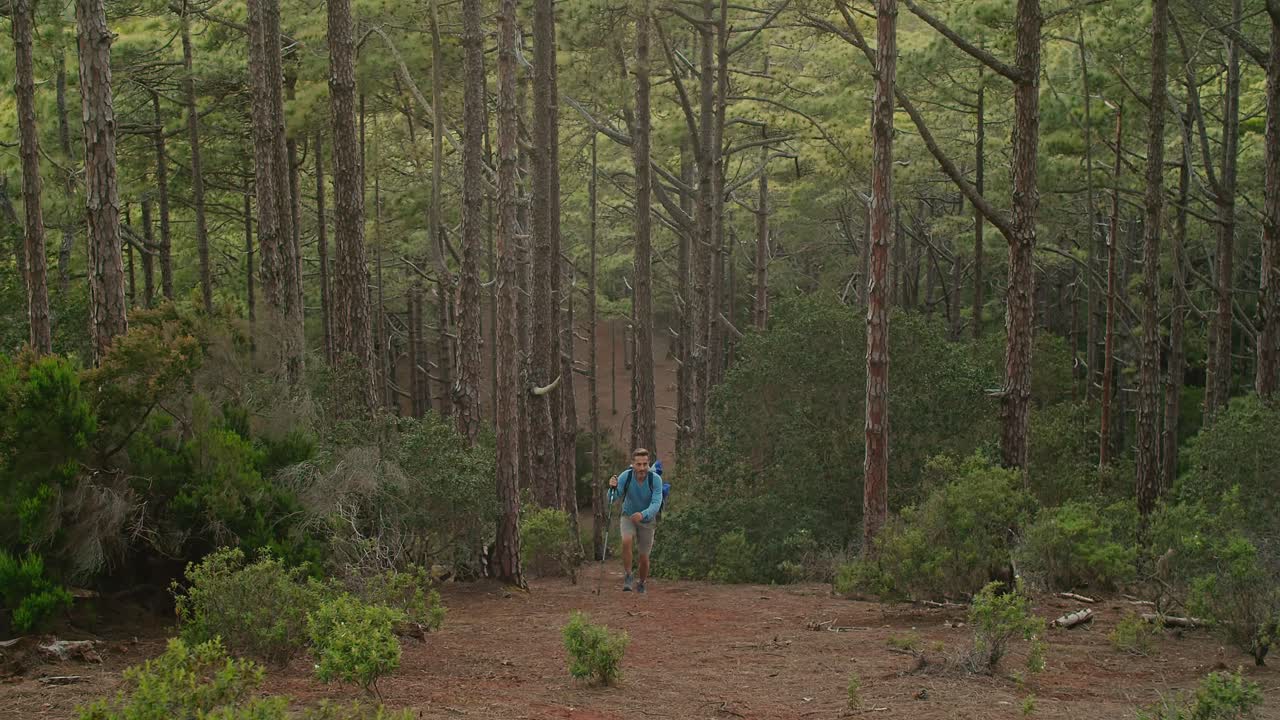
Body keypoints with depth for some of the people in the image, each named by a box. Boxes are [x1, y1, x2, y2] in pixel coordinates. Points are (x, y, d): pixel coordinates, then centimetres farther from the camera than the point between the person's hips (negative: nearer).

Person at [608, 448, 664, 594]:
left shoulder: (655, 479, -25)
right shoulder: (626, 476, -22)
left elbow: (656, 503, -32)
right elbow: (612, 499, -25)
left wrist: (643, 514, -51)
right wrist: (613, 488, -47)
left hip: (647, 520, 0)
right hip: (628, 517, 0)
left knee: (644, 558, 4)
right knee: (626, 541, -30)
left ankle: (641, 584, 33)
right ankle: (628, 577, -14)